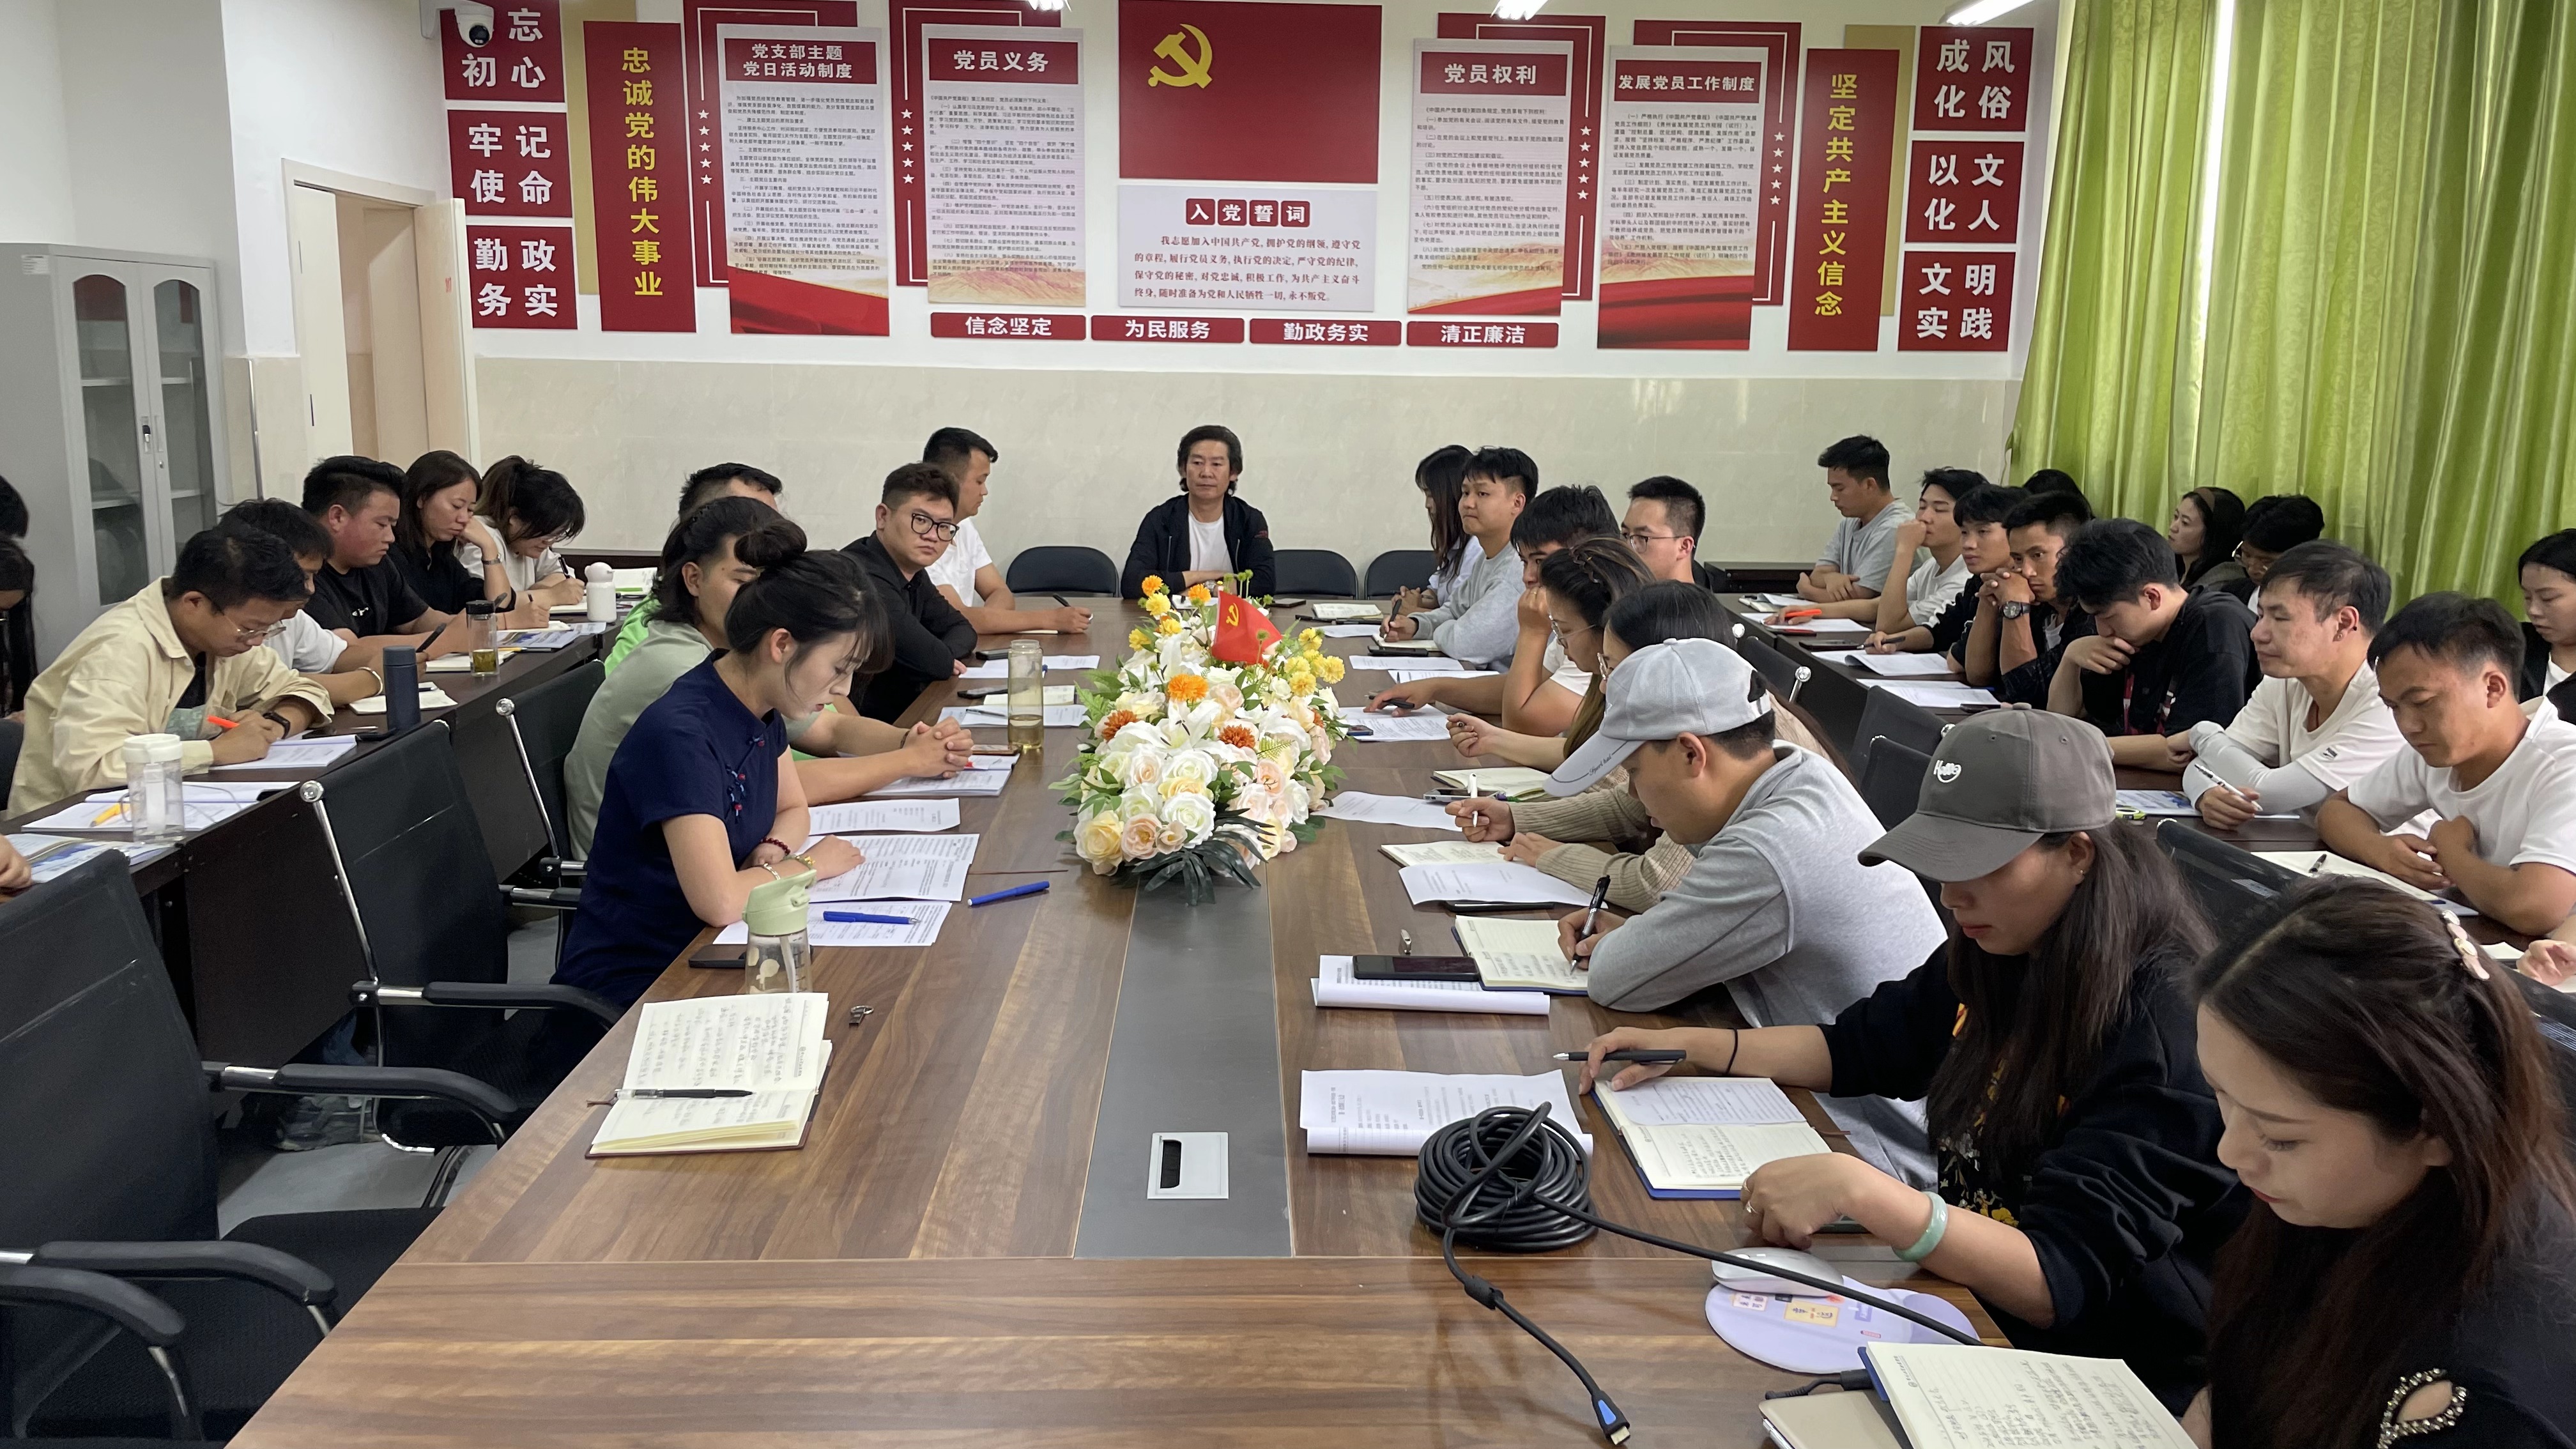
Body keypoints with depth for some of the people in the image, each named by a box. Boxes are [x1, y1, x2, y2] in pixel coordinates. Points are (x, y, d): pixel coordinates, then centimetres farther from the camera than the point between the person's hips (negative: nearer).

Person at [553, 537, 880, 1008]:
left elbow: (793, 810, 16)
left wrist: (772, 852, -6)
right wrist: (807, 865, -14)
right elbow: (720, 901, -31)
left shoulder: (761, 709, -1)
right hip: (631, 982, -7)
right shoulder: (678, 734, -26)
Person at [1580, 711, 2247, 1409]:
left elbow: (2063, 1282, -29)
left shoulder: (2164, 1029, -24)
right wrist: (1690, 1045, 3)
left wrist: (1854, 1187, -39)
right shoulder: (1992, 959, 0)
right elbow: (1858, 1045, 15)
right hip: (1964, 1286, 7)